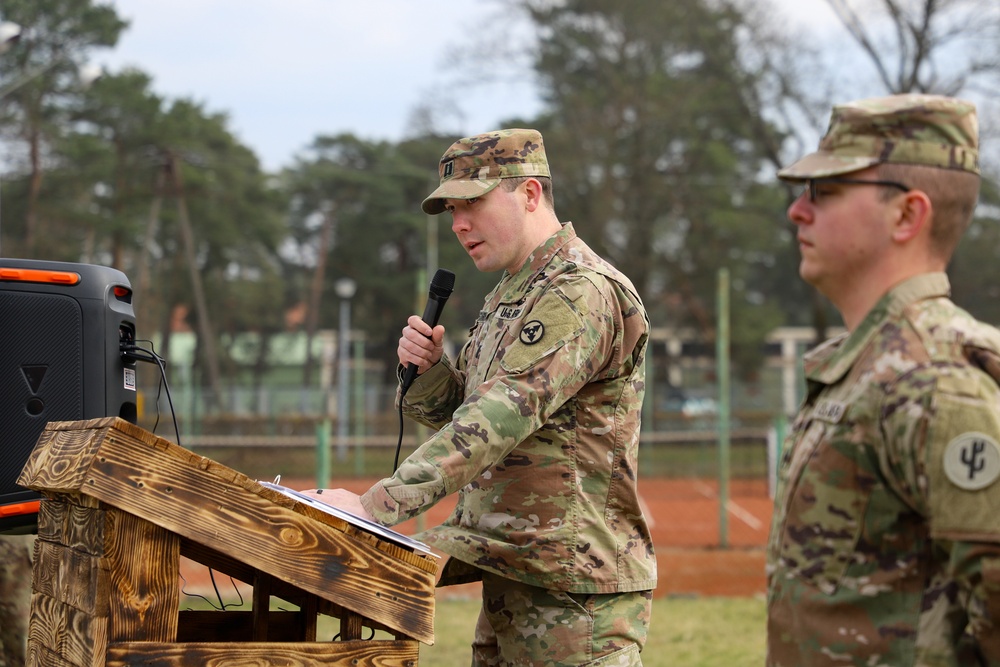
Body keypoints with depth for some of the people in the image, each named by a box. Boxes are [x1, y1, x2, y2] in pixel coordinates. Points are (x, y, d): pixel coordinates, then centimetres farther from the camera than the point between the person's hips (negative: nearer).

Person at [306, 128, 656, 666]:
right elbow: (459, 414, 21)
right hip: (510, 584, 9)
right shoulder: (510, 296, 17)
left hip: (577, 589, -9)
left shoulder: (583, 292, -16)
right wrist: (428, 365, -2)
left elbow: (499, 420, -27)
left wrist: (375, 505, -32)